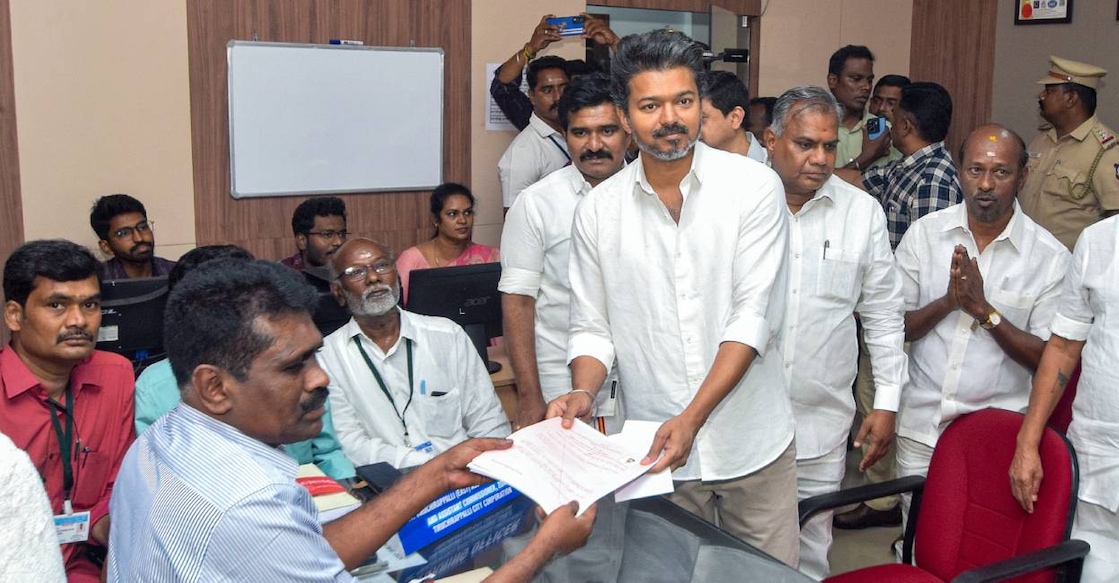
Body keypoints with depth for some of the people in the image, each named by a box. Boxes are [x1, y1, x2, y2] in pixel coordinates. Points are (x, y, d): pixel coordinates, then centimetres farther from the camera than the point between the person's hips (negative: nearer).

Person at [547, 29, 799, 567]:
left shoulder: (754, 187, -7)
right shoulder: (597, 210, -1)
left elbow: (752, 316, -13)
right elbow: (592, 328, 5)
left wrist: (692, 418, -21)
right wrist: (583, 391, -16)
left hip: (753, 445, -1)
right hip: (653, 451, 1)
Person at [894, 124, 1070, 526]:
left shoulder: (1050, 256, -6)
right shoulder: (924, 233, 0)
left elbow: (1048, 358, -7)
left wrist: (984, 311, -19)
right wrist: (948, 301, -18)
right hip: (920, 427, 2)